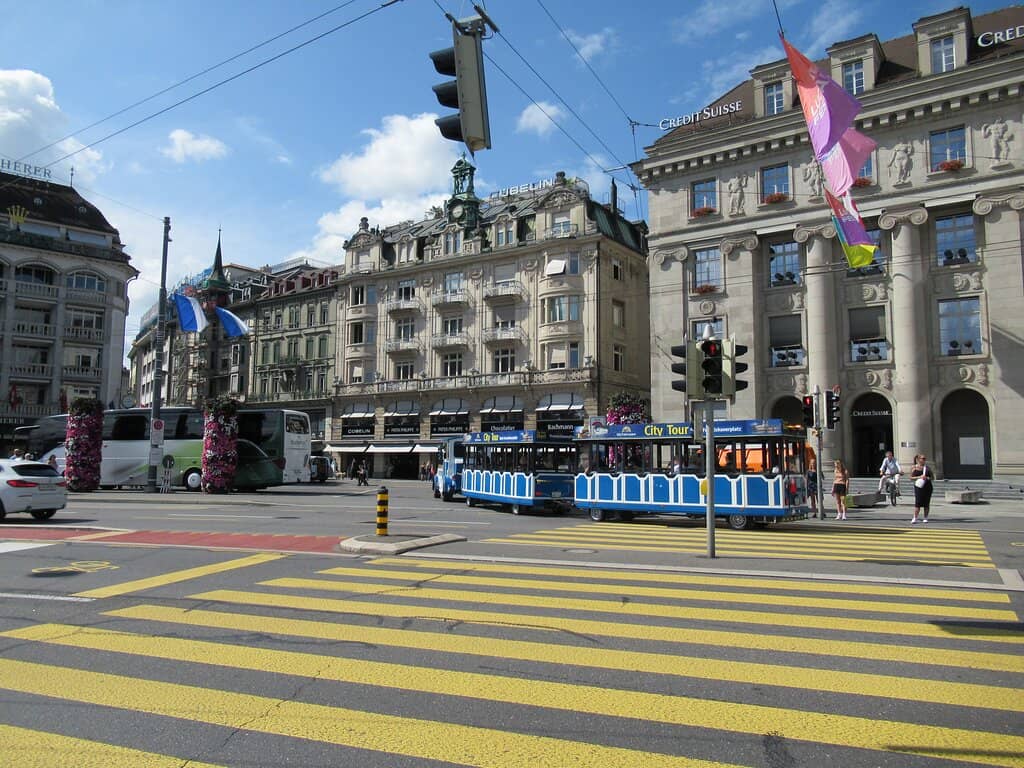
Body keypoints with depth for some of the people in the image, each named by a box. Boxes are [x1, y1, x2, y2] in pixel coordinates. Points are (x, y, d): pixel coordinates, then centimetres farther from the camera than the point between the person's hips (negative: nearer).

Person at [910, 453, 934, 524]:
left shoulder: (927, 467, 10)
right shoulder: (914, 467, 3)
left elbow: (932, 476, 12)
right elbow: (911, 477, 0)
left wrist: (927, 478, -9)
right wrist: (919, 477, -14)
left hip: (927, 487, 3)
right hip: (919, 486, -3)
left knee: (926, 503, 4)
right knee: (918, 503, -9)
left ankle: (925, 518, 13)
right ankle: (915, 518, -5)